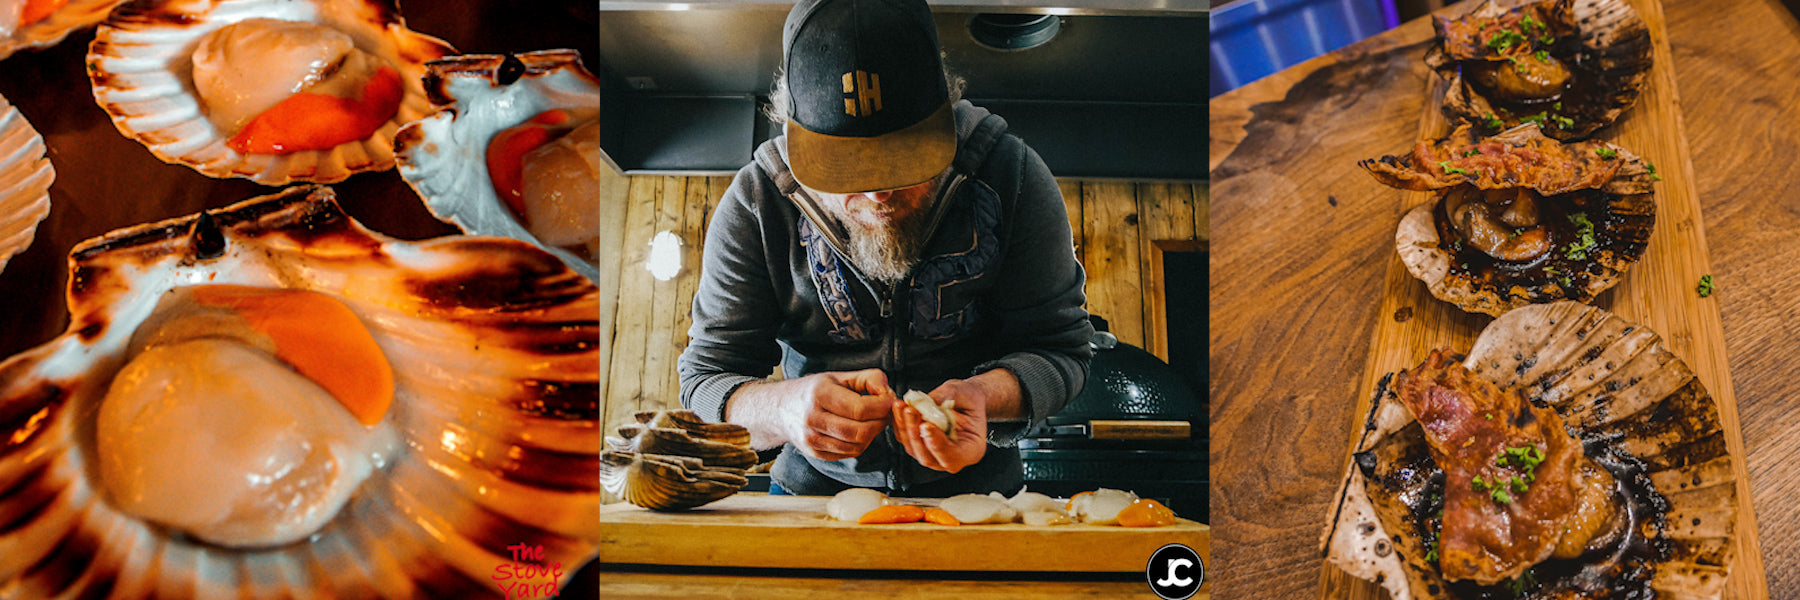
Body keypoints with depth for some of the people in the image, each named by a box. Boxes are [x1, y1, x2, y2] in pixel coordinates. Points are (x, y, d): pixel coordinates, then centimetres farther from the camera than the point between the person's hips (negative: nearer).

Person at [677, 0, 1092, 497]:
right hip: (815, 488, 1)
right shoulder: (754, 204, -15)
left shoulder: (1013, 177, -15)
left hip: (977, 489, 0)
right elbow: (707, 374, -12)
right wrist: (783, 408, -35)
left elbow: (1061, 347, -10)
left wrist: (982, 395, -33)